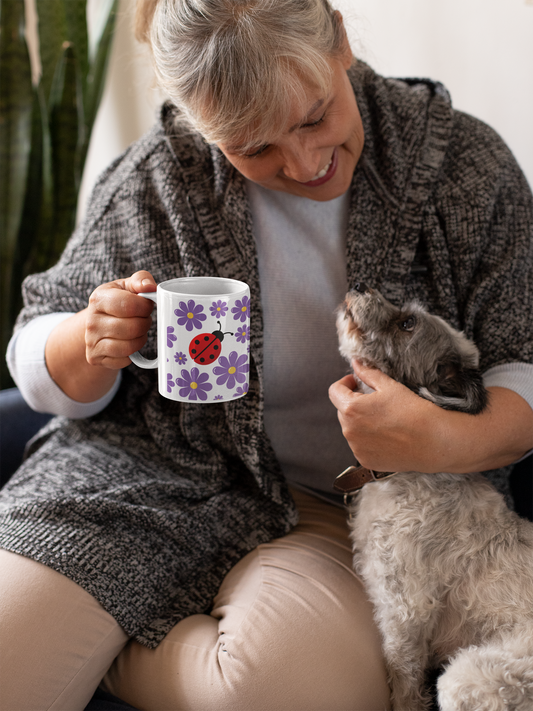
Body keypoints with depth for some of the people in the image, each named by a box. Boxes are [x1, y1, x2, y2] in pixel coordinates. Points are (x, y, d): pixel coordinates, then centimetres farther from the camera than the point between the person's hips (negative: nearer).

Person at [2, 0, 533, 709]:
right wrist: (90, 345, -18)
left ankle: (93, 644, -2)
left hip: (343, 511, 1)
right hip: (148, 472, 1)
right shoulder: (157, 178, -4)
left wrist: (450, 442, -26)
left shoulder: (464, 162, -5)